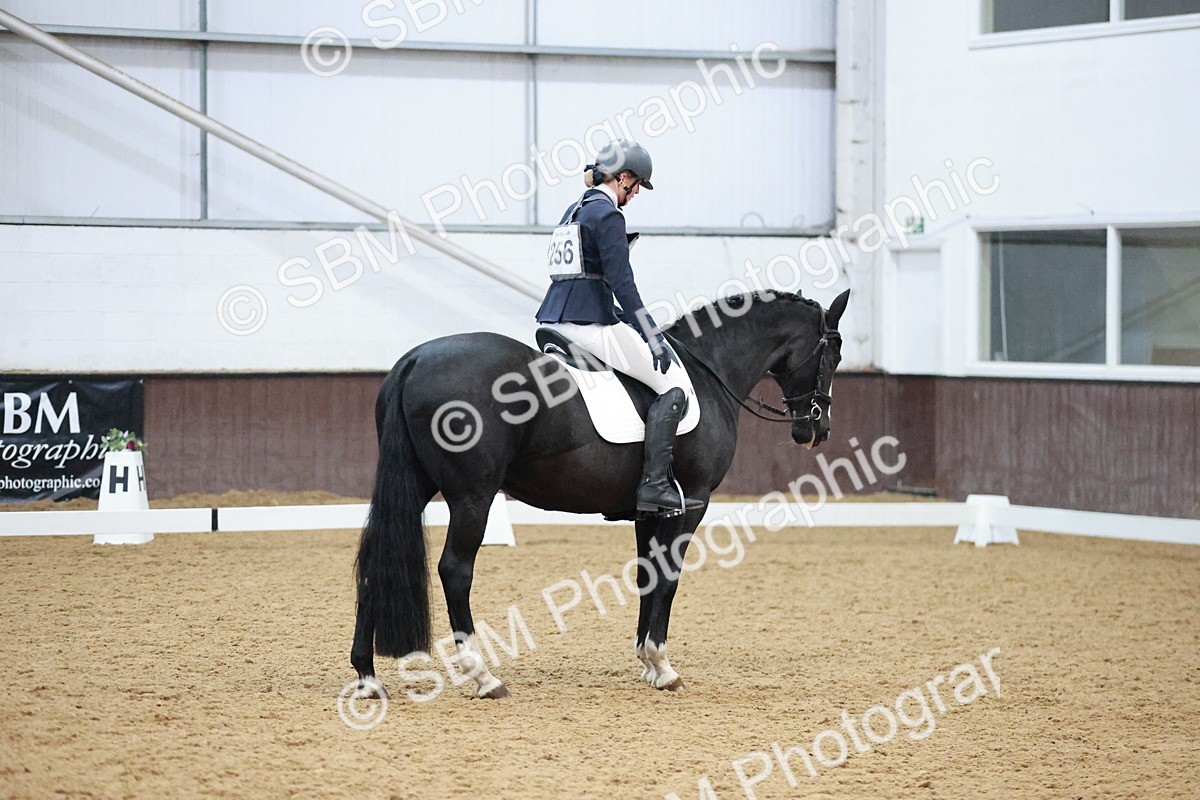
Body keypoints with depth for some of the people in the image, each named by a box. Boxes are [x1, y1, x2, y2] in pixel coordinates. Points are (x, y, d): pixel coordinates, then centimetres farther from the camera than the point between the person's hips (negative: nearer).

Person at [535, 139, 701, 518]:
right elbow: (622, 283, -18)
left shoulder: (573, 212, 18)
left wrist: (623, 317, 25)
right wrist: (654, 340, -18)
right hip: (591, 326, -10)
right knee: (677, 387, -5)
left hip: (557, 322, 10)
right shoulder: (606, 215, -11)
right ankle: (655, 484, -15)